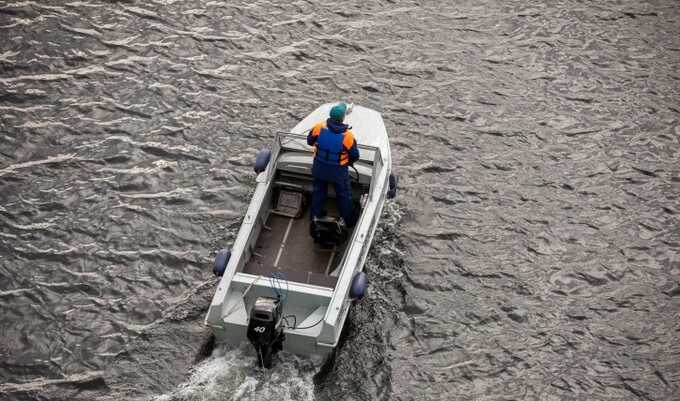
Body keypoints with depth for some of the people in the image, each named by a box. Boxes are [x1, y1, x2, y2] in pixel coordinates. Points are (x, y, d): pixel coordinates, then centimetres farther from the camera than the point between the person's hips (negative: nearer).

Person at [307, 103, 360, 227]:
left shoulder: (319, 127, -21)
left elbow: (309, 141, -2)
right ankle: (348, 220, 34)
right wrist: (348, 162, 8)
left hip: (320, 168, 3)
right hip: (338, 171, -3)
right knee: (343, 194, 20)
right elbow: (355, 156, -14)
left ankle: (315, 214, 43)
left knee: (319, 190, 27)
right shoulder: (347, 136, -28)